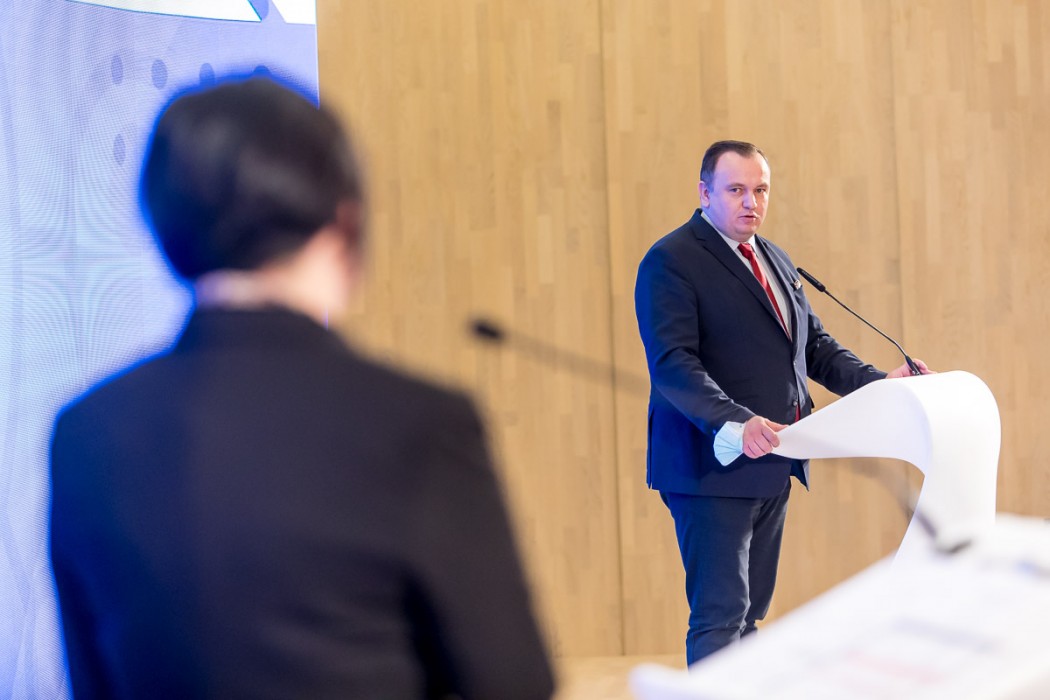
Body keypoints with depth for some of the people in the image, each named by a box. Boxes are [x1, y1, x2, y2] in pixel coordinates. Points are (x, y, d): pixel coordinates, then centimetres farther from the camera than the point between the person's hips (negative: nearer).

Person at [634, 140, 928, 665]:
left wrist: (878, 384, 3)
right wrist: (734, 422, -35)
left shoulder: (775, 260, 17)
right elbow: (672, 364, -21)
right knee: (721, 615, -9)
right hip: (713, 467, -8)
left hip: (771, 466, 8)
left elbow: (815, 345, 20)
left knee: (749, 611, 14)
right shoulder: (671, 262, -10)